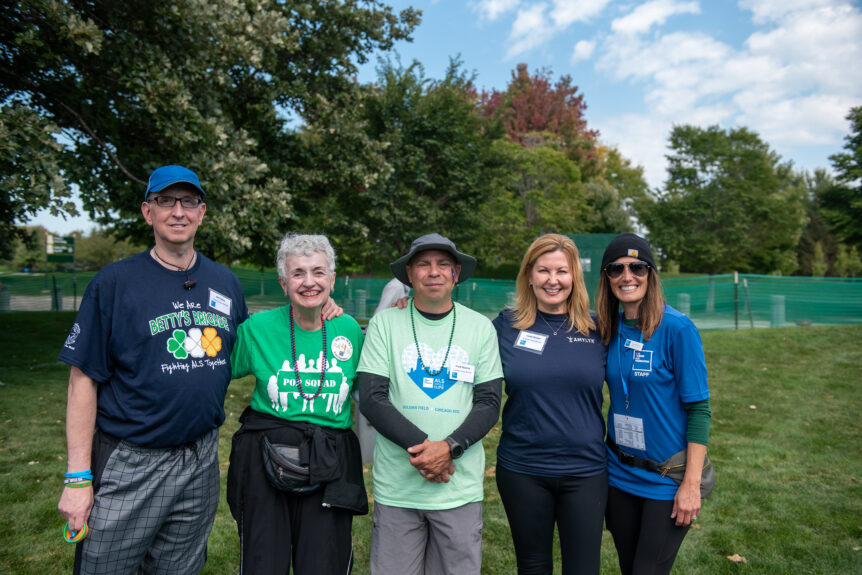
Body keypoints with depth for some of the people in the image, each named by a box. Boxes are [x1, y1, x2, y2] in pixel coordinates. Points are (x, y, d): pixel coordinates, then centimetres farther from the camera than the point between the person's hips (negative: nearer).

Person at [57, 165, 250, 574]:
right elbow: (84, 381, -8)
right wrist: (78, 477, -11)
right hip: (129, 463, -3)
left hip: (202, 460, 4)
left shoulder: (226, 283, 5)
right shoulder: (114, 282, -7)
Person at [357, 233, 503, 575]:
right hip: (395, 487, -1)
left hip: (460, 489, 1)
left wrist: (448, 448, -15)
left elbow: (488, 403, 0)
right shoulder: (384, 323, -1)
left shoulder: (481, 327, 2)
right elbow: (372, 399, -6)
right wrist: (422, 445, -16)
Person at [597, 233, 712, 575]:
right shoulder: (608, 329, 0)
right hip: (619, 473, 5)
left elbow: (699, 408, -13)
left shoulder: (676, 328, -14)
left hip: (666, 481, -5)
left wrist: (691, 485, -15)